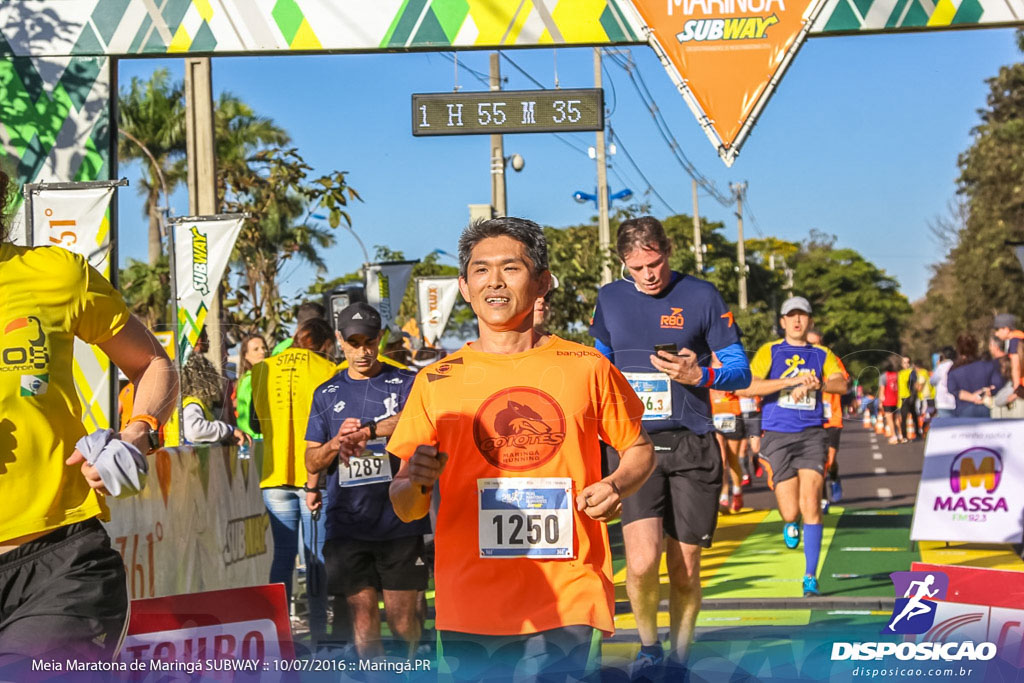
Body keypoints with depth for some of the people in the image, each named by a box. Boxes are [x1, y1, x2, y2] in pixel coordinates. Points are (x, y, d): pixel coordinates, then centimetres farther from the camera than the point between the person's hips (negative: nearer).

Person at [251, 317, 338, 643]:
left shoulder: (263, 370, 8)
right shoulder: (325, 370, -4)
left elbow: (255, 423, 16)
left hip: (275, 475, 3)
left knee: (282, 552, 9)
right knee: (317, 555, 2)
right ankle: (318, 631, 3)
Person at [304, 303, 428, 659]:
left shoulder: (405, 384, 6)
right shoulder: (327, 394, 15)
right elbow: (312, 459, 16)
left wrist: (365, 429, -23)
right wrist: (335, 445, -4)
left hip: (400, 521, -2)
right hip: (348, 522, 2)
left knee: (403, 615, 1)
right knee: (362, 616, -3)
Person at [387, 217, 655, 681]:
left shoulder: (585, 368, 5)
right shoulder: (437, 382, 6)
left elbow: (639, 447, 18)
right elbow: (406, 509, 8)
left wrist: (618, 485, -3)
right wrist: (417, 482, -15)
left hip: (569, 603, -1)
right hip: (469, 605, 1)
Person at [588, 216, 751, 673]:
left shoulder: (701, 296, 1)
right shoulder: (609, 300, 10)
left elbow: (740, 371, 3)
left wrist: (700, 375, -16)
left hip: (692, 446, -1)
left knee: (685, 570, 4)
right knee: (642, 562, -16)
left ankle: (678, 660, 24)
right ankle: (648, 646, 11)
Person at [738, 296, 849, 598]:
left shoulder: (822, 355, 11)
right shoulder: (770, 352, 5)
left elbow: (842, 384, -4)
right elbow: (745, 387, -10)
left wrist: (816, 383, -22)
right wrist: (791, 381, -15)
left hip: (811, 434, 1)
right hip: (777, 437, -1)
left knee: (810, 504, -12)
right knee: (790, 511, -4)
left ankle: (810, 576, -2)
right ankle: (790, 525, 36)